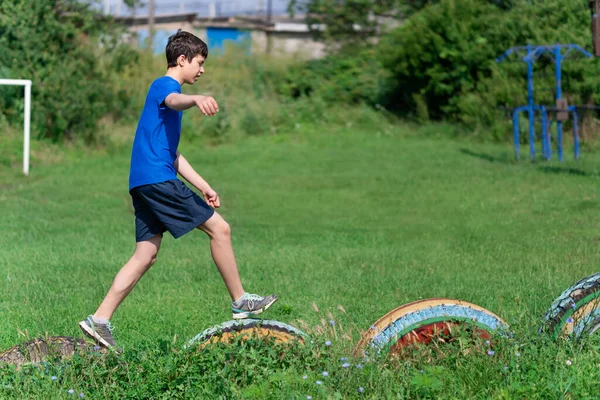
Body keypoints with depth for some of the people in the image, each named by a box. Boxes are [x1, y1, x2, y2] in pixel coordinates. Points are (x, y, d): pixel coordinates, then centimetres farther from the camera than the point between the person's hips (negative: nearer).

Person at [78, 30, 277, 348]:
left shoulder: (164, 89, 27)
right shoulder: (165, 84, -3)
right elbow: (174, 101, -32)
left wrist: (202, 186, 28)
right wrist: (197, 100, -55)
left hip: (144, 184, 10)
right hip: (158, 179, -10)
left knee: (146, 254, 6)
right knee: (219, 228, -4)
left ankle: (99, 320, 0)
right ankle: (240, 303, 5)